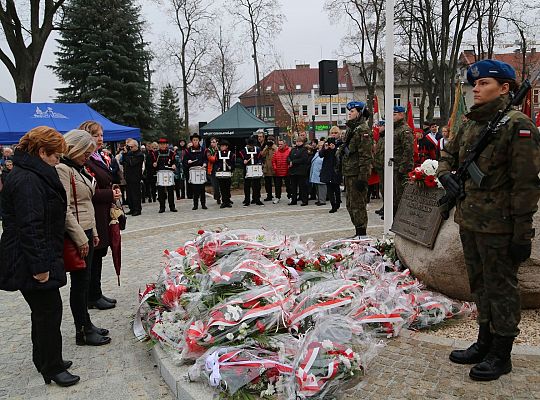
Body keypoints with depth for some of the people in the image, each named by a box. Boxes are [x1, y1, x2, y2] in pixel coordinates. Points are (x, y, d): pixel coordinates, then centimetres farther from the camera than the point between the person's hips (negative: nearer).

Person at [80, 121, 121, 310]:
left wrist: (115, 192, 8)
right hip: (93, 216, -9)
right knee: (94, 255, 0)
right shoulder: (84, 160, -16)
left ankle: (96, 294, 26)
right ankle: (93, 297, 13)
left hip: (104, 214, 9)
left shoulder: (102, 157, 15)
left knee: (99, 254, 15)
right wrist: (110, 195, -15)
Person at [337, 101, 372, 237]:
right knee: (350, 204, 15)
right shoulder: (350, 128, 18)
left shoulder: (363, 129, -12)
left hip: (357, 174, -10)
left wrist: (362, 177, -21)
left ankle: (362, 234, 4)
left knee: (357, 205, -5)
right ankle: (358, 232, 26)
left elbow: (365, 155, -18)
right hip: (349, 173, 10)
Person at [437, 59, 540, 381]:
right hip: (469, 221, 8)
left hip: (498, 226, -8)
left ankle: (501, 354, 20)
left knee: (501, 288, 5)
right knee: (479, 285, 18)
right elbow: (448, 153, 26)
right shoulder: (471, 125, 10)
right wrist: (446, 174, 2)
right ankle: (485, 342, 35)